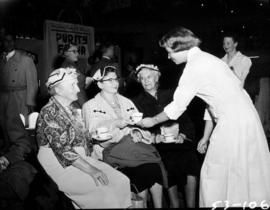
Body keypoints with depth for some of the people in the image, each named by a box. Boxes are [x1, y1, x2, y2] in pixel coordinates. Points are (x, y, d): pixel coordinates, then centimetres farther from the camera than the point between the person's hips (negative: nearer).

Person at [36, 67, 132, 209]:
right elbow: (62, 150, -20)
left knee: (122, 181, -9)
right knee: (104, 189, -24)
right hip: (60, 164, -8)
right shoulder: (49, 112, -13)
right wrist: (90, 170, -22)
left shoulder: (72, 109, 14)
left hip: (81, 159, 8)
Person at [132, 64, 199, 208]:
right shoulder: (137, 102, 14)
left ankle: (191, 204, -9)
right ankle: (174, 204, -8)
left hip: (178, 141, 1)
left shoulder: (170, 95, 18)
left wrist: (183, 135, -4)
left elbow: (186, 119, 15)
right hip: (158, 146, -1)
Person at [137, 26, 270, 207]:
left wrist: (152, 121, 7)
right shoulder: (205, 59, 15)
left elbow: (177, 107, -8)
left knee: (214, 175, 3)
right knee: (247, 174, 16)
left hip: (233, 123, -9)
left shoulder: (195, 66, -11)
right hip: (247, 117, 9)